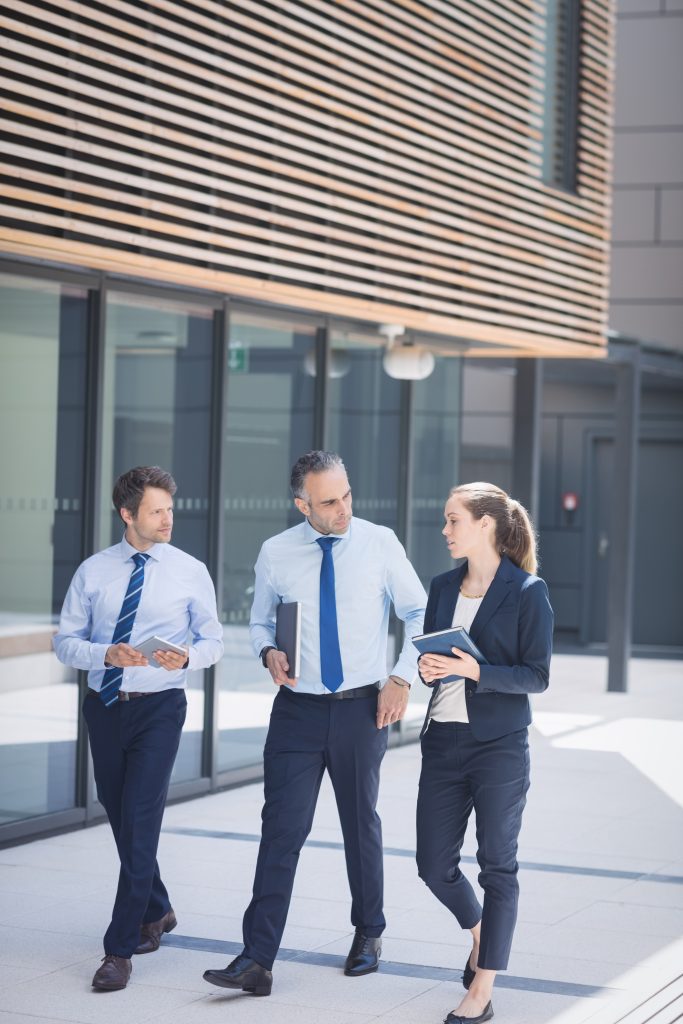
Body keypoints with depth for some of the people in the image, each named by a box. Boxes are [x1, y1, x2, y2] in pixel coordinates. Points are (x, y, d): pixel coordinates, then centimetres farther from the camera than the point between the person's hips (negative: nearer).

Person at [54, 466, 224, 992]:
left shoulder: (190, 571, -2)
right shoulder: (93, 572, 1)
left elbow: (213, 639, 4)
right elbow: (65, 642, 3)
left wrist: (187, 657, -18)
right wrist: (106, 654, -17)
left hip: (158, 709, -3)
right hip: (105, 706, 3)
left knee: (139, 825, -11)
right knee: (121, 819, 14)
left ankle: (121, 949, -5)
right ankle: (156, 913, 37)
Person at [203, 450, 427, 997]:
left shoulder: (380, 544, -5)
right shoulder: (276, 553, -1)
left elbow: (420, 614, 3)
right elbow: (261, 621, 13)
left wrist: (403, 678, -6)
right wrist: (269, 652, -8)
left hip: (362, 707, 0)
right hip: (297, 709, 0)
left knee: (361, 824, 14)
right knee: (281, 830, -6)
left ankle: (369, 935, 33)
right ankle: (257, 960, -7)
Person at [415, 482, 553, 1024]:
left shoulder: (528, 592, -7)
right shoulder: (443, 587, 10)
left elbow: (537, 675, -9)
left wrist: (475, 671, -22)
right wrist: (426, 668, -6)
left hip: (499, 745, -6)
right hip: (443, 740, 6)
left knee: (497, 866, 2)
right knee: (434, 865, 8)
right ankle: (479, 932, 38)